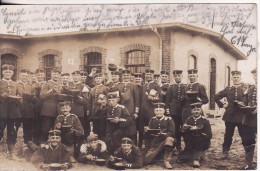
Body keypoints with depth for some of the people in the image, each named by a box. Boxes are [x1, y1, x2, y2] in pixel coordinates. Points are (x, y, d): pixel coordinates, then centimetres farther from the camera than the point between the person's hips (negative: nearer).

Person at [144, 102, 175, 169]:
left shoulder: (169, 120, -1)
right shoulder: (152, 120, 7)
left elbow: (172, 133, -11)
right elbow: (147, 135, 2)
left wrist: (163, 134, -31)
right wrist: (146, 130, -22)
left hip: (164, 140, -2)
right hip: (154, 143, 2)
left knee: (169, 139, -37)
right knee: (146, 161, -10)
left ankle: (167, 161, -23)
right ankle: (158, 155, 23)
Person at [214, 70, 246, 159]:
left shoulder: (245, 89, 0)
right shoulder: (228, 89, 6)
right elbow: (216, 97, 14)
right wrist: (222, 105, 7)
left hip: (241, 116, -2)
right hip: (230, 116, 2)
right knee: (228, 136, 9)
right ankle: (225, 152, 19)